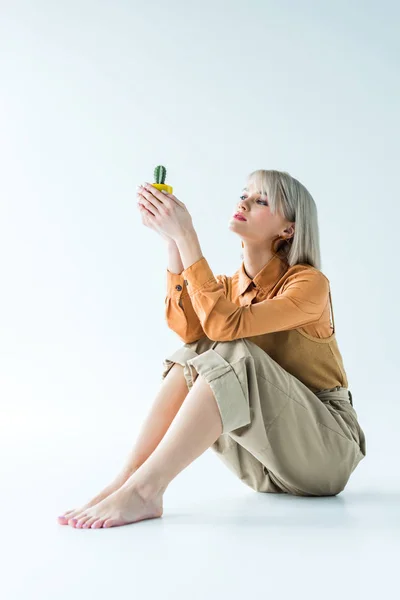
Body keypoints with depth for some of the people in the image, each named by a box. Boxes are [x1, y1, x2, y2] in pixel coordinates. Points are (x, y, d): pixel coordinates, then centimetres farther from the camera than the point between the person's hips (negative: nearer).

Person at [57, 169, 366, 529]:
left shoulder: (310, 283, -14)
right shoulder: (228, 286, 6)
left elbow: (225, 324, -30)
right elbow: (187, 328, -17)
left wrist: (186, 236, -30)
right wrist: (172, 240, -22)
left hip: (328, 449, -5)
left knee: (233, 355, -30)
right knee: (198, 351, -18)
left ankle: (144, 490, -36)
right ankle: (125, 480, -25)